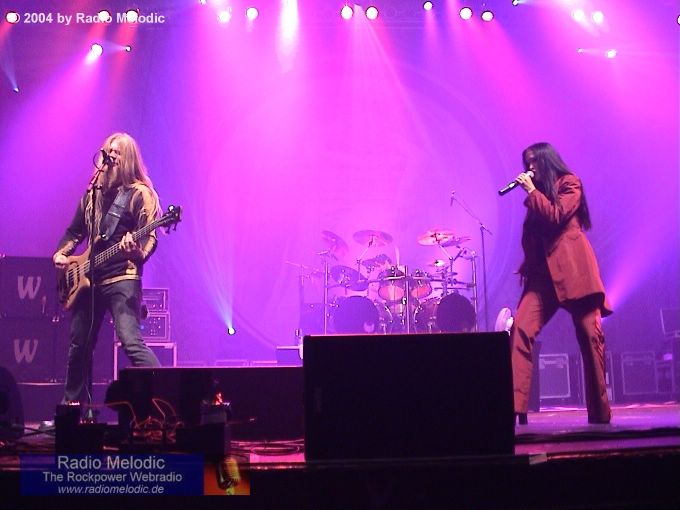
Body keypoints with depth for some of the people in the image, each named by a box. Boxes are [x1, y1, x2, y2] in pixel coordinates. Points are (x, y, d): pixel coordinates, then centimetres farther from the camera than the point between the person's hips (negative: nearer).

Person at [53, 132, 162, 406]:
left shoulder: (140, 193, -4)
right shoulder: (94, 192, 14)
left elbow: (150, 238, -11)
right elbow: (75, 231, 24)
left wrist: (137, 252, -32)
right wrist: (60, 253, 7)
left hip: (122, 278, -7)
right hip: (87, 278, 7)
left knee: (131, 341, -21)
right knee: (78, 346, 14)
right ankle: (70, 403, 28)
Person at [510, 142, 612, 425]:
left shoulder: (569, 184, 4)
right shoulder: (539, 193, 22)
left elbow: (556, 216, -13)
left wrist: (531, 191, -4)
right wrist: (527, 266, 9)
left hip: (572, 270, -5)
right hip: (543, 272, 6)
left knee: (590, 335, -3)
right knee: (521, 329, -14)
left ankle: (600, 412, 5)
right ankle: (515, 405, -19)